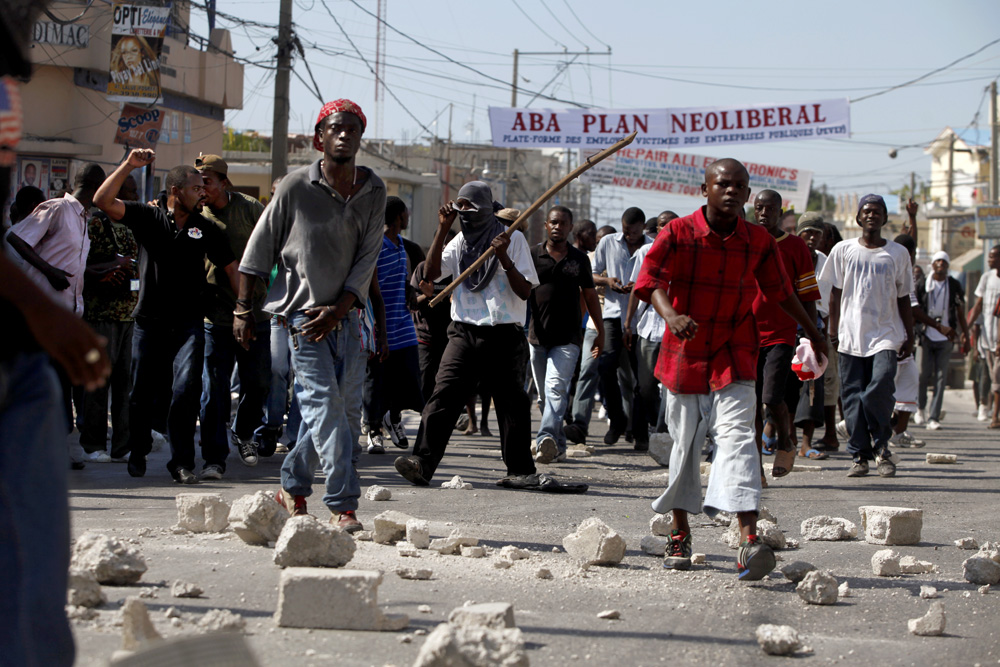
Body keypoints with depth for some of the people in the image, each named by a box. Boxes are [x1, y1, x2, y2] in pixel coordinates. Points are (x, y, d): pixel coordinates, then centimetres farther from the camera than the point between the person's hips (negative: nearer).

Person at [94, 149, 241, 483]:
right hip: (149, 320, 0)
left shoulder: (207, 229, 8)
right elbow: (103, 200, -10)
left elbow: (231, 268, 12)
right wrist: (129, 165, -17)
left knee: (186, 387, -15)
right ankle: (138, 452, 31)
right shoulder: (148, 217, 1)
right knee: (143, 392, 8)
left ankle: (182, 461, -8)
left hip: (188, 322, 0)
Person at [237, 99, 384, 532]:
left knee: (346, 411, 7)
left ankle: (292, 488, 24)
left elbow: (367, 258, 1)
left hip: (344, 315, 5)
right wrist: (243, 311, -1)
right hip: (302, 314, -5)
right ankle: (343, 506, -12)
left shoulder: (373, 191, 5)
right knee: (325, 407, -12)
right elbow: (258, 251, 1)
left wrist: (339, 309, -12)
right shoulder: (296, 187, -5)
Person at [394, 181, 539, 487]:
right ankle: (422, 463, -21)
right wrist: (442, 229, -3)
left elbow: (524, 291, -4)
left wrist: (504, 258, -18)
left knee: (511, 403, 2)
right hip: (464, 332, 3)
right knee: (443, 395, -13)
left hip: (503, 335, -3)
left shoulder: (512, 238, 1)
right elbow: (430, 272, 1)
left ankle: (520, 468, 16)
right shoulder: (460, 241, 14)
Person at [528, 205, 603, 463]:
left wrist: (601, 332, 17)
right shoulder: (532, 255, 5)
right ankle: (558, 446, 18)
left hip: (568, 338, -1)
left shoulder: (579, 259, 9)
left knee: (556, 388, -19)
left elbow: (590, 295, 17)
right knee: (545, 395, 7)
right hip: (538, 335, 2)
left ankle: (546, 438, -31)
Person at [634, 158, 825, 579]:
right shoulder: (678, 233, -7)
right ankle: (680, 536, 30)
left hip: (734, 359, 0)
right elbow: (651, 277, -22)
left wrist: (813, 332, 27)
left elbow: (780, 291, 18)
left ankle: (749, 542, -30)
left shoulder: (759, 242, 2)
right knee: (684, 445, 11)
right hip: (685, 356, 0)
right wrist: (670, 315, -41)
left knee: (737, 437, -17)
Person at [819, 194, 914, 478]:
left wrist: (909, 337, 8)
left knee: (880, 388, -19)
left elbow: (903, 298, 11)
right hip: (851, 335, 1)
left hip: (886, 335, -1)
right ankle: (860, 455, 4)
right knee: (853, 396, -2)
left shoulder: (898, 253, 8)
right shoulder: (843, 250, 7)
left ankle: (881, 447, -1)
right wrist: (833, 330, 5)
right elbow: (836, 293, 11)